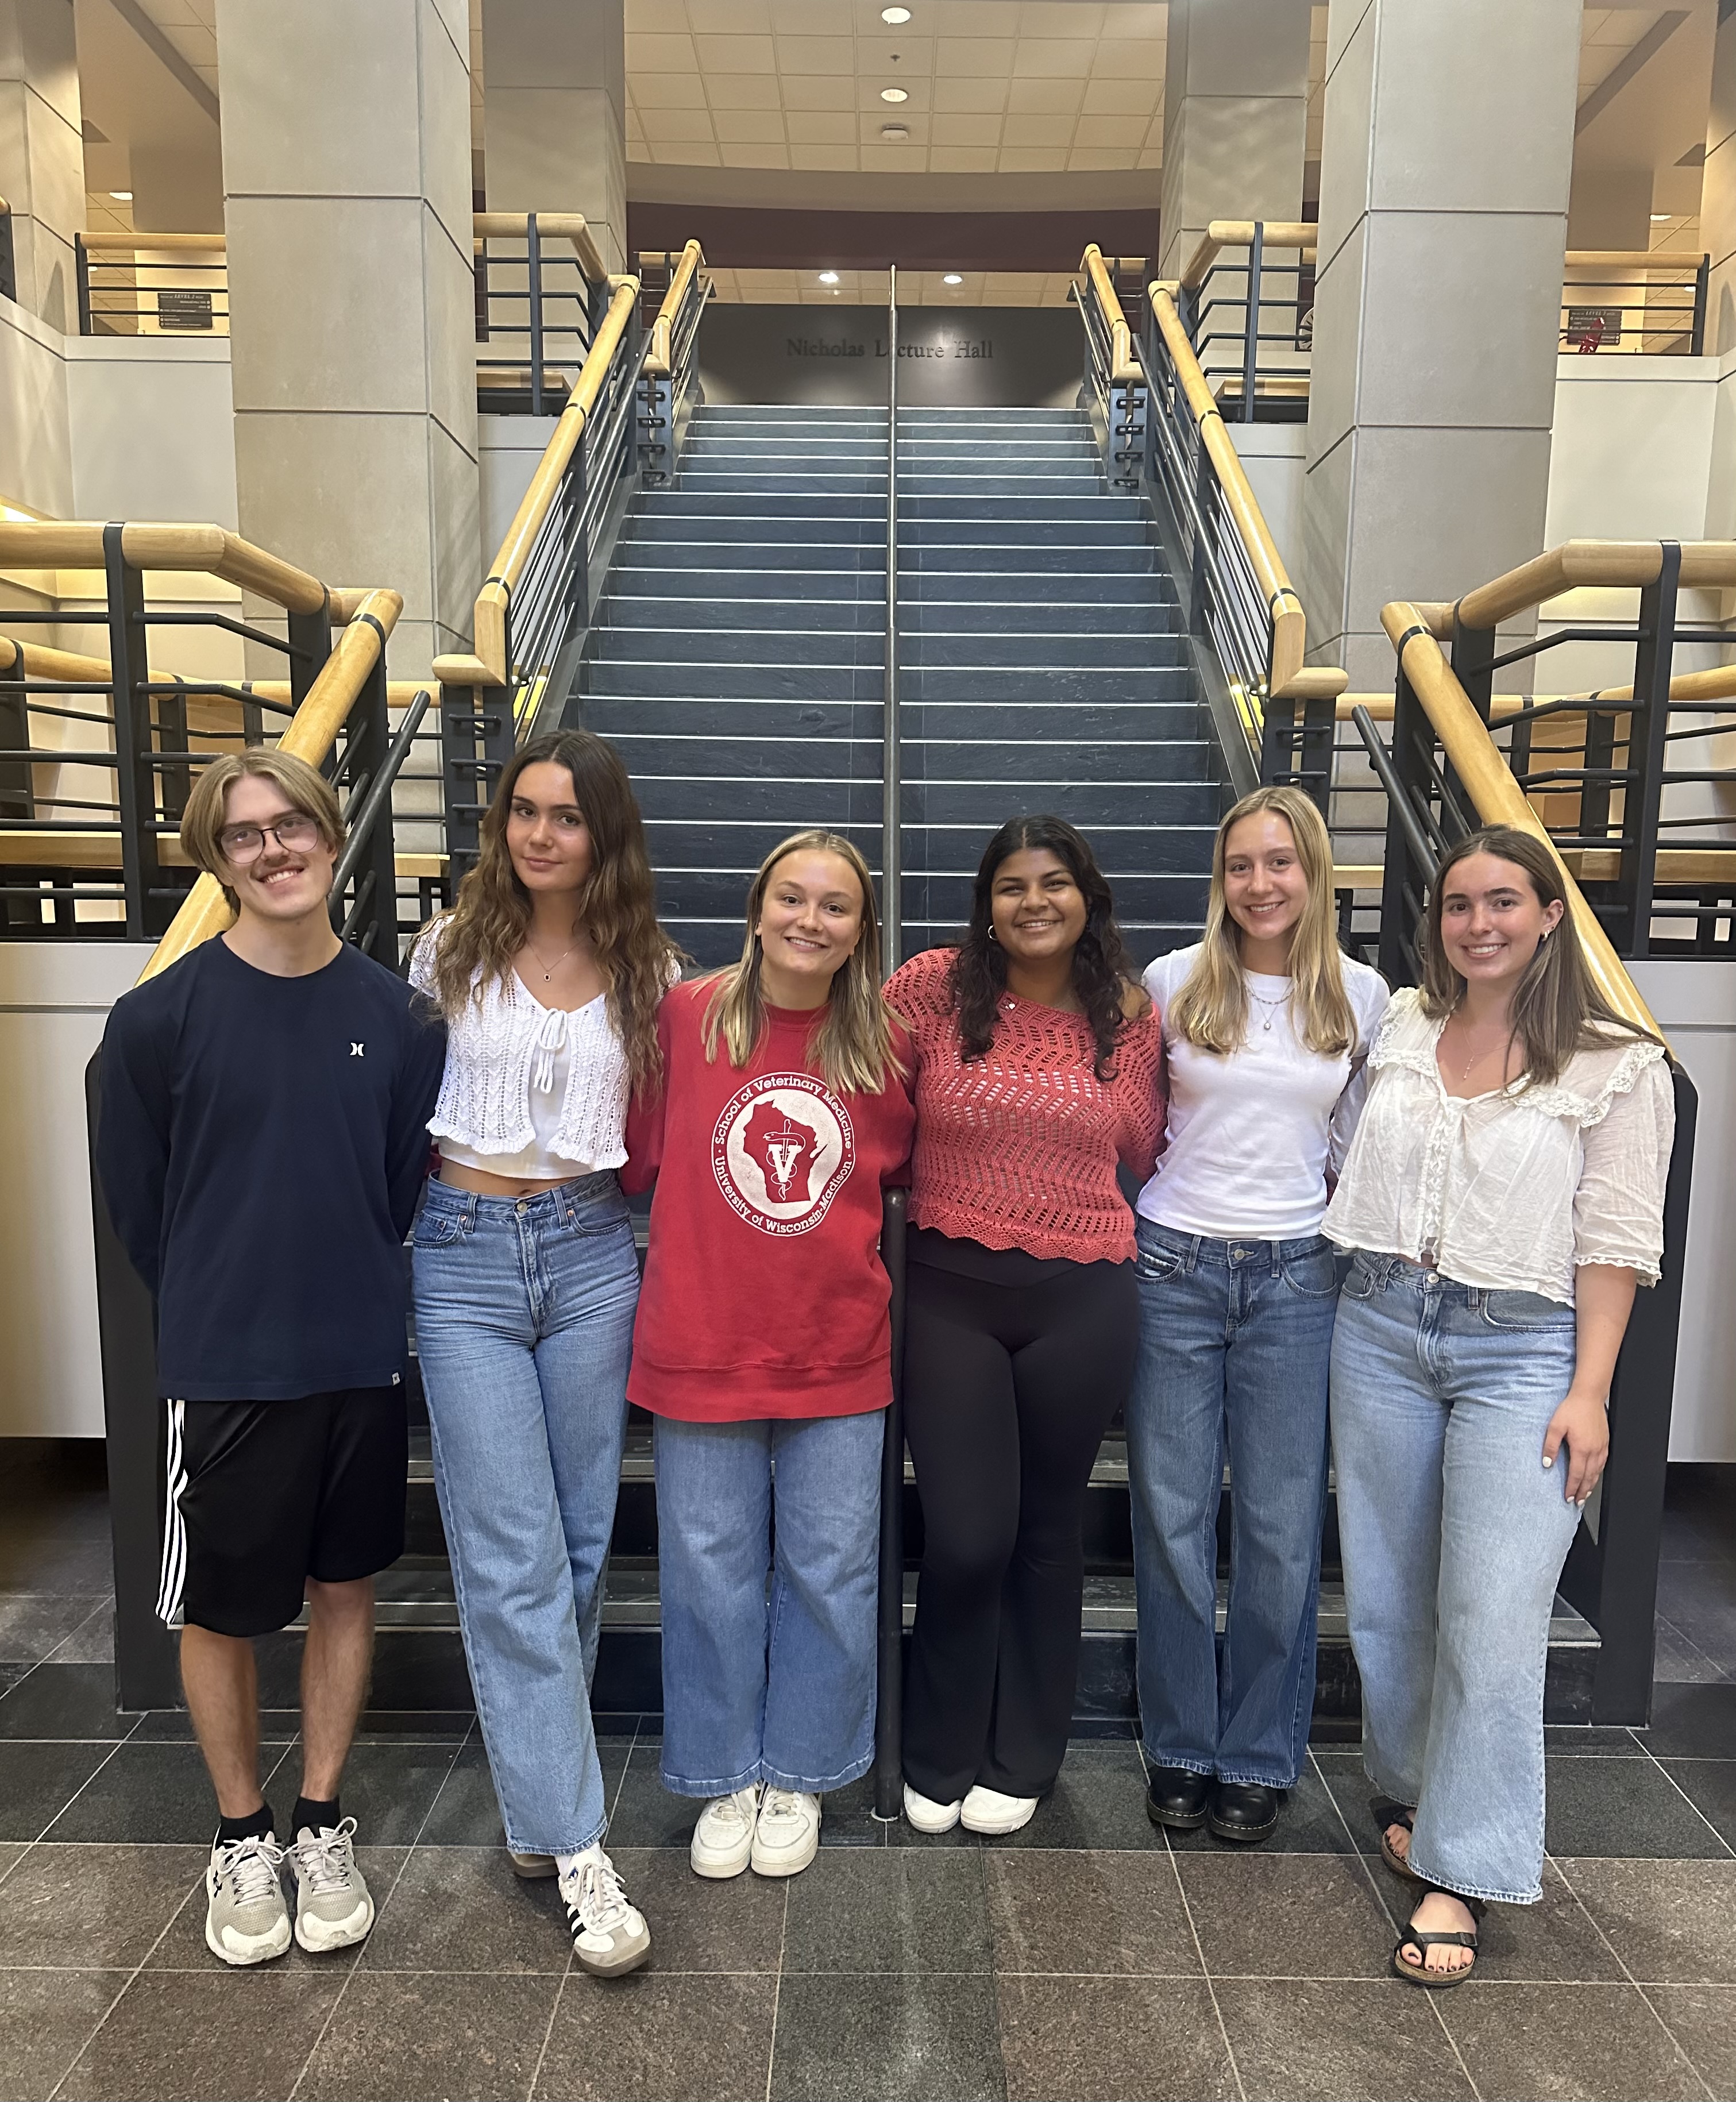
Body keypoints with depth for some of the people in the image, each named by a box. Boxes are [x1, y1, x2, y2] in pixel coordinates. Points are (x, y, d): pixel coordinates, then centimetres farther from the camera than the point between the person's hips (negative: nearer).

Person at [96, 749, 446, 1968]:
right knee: (221, 1611, 12)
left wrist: (353, 1293, 5)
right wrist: (223, 1308, 5)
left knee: (346, 1590, 15)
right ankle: (242, 1837, 36)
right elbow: (136, 1202, -1)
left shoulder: (395, 1015, -3)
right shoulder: (162, 1017, -10)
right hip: (224, 1371, -2)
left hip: (364, 1362, 2)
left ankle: (323, 1825, 35)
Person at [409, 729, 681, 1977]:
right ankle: (577, 1849, 6)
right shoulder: (452, 951, 3)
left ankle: (539, 1784, 32)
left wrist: (601, 1179, -1)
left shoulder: (648, 971, 4)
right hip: (466, 1255, -1)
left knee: (581, 1541, 10)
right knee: (513, 1559, -3)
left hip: (592, 1252, 2)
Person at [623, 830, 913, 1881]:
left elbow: (910, 1167, 14)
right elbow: (640, 1155, 2)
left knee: (829, 1574, 13)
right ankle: (727, 1777, 36)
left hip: (838, 1355, 1)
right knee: (711, 1573, 13)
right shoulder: (686, 1015, -6)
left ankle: (799, 1777, 36)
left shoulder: (888, 1045, -2)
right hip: (702, 1348, -1)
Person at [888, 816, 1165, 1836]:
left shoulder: (1131, 1015, 3)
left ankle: (1019, 1762, 36)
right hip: (950, 1291, -1)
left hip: (1083, 1299, 2)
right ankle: (940, 1761, 28)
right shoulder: (934, 988, -4)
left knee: (1047, 1530, 14)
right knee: (965, 1538, -1)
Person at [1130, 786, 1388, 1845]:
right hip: (1176, 1268, 0)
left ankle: (1260, 1758, 26)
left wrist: (1355, 1245, 7)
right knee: (1173, 1517, 7)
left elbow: (1360, 1143, 13)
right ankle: (1180, 1748, 26)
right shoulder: (1174, 981, 0)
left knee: (1283, 1528, 7)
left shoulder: (1362, 996, 4)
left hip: (1297, 1279, 1)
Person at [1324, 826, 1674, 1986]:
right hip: (1381, 1329, 4)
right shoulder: (1401, 1026, 6)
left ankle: (1460, 1869, 9)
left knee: (1492, 1618, -5)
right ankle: (1413, 1793, 34)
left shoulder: (1618, 1066, -4)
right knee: (1387, 1597, 13)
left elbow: (1616, 1239, -6)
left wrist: (1590, 1391, -10)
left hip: (1521, 1350, -4)